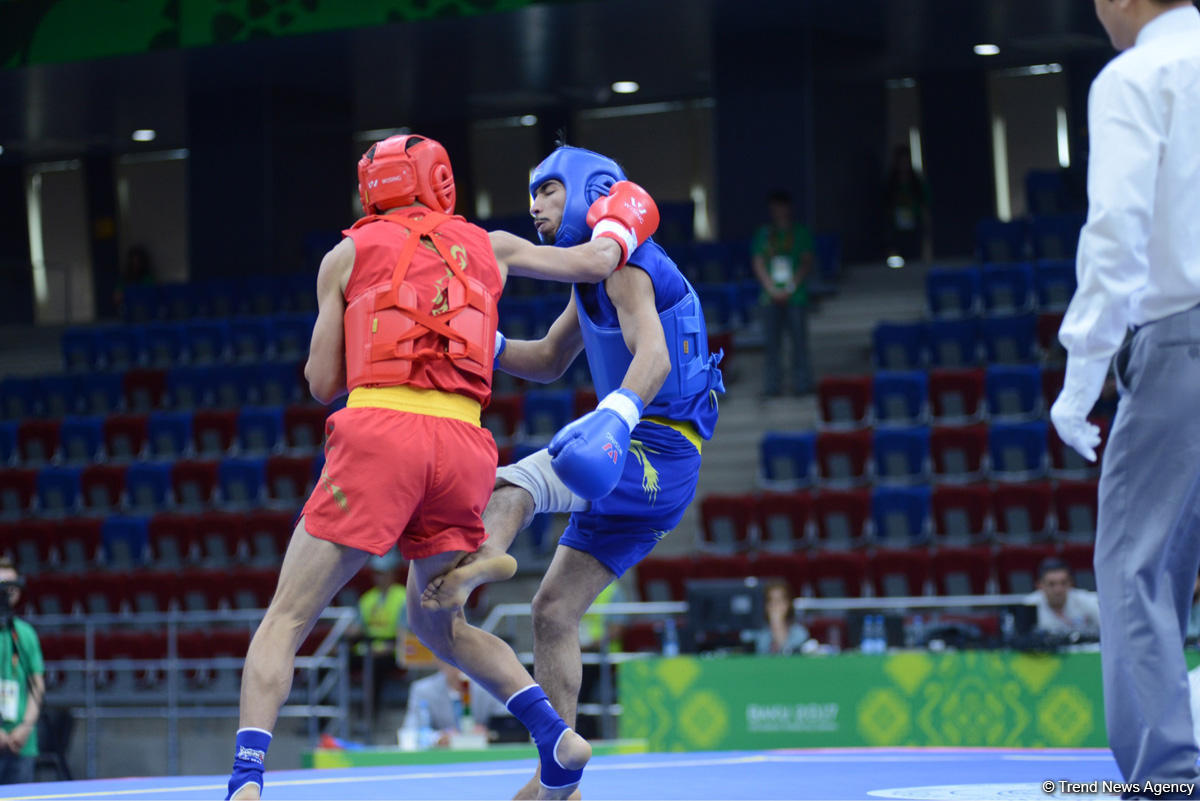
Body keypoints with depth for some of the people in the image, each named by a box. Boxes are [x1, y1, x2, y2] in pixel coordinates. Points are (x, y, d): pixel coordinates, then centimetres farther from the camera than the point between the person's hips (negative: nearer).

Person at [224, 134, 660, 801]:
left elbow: (323, 383, 15)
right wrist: (618, 227, 49)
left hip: (378, 432, -3)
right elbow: (594, 262, 27)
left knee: (286, 621, 0)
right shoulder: (487, 248, 22)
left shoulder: (347, 256, 15)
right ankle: (556, 735, 8)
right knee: (437, 625, 25)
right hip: (464, 446, 4)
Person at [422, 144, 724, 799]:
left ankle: (481, 560, -59)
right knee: (554, 612, 9)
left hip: (653, 456, -9)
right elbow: (549, 361, 29)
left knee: (508, 482, -29)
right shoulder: (594, 276, 19)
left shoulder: (624, 265, -10)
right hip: (643, 469, 9)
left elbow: (653, 356, -29)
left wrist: (616, 415, -47)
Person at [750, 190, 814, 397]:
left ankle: (801, 384, 0)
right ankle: (772, 385, 3)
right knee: (772, 342, 0)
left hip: (795, 296, -1)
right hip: (771, 298, 1)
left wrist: (790, 288, -9)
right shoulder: (763, 234, 10)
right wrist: (772, 289, -7)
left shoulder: (801, 233, 6)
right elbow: (758, 263, 6)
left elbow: (807, 263, 1)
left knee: (799, 339, -4)